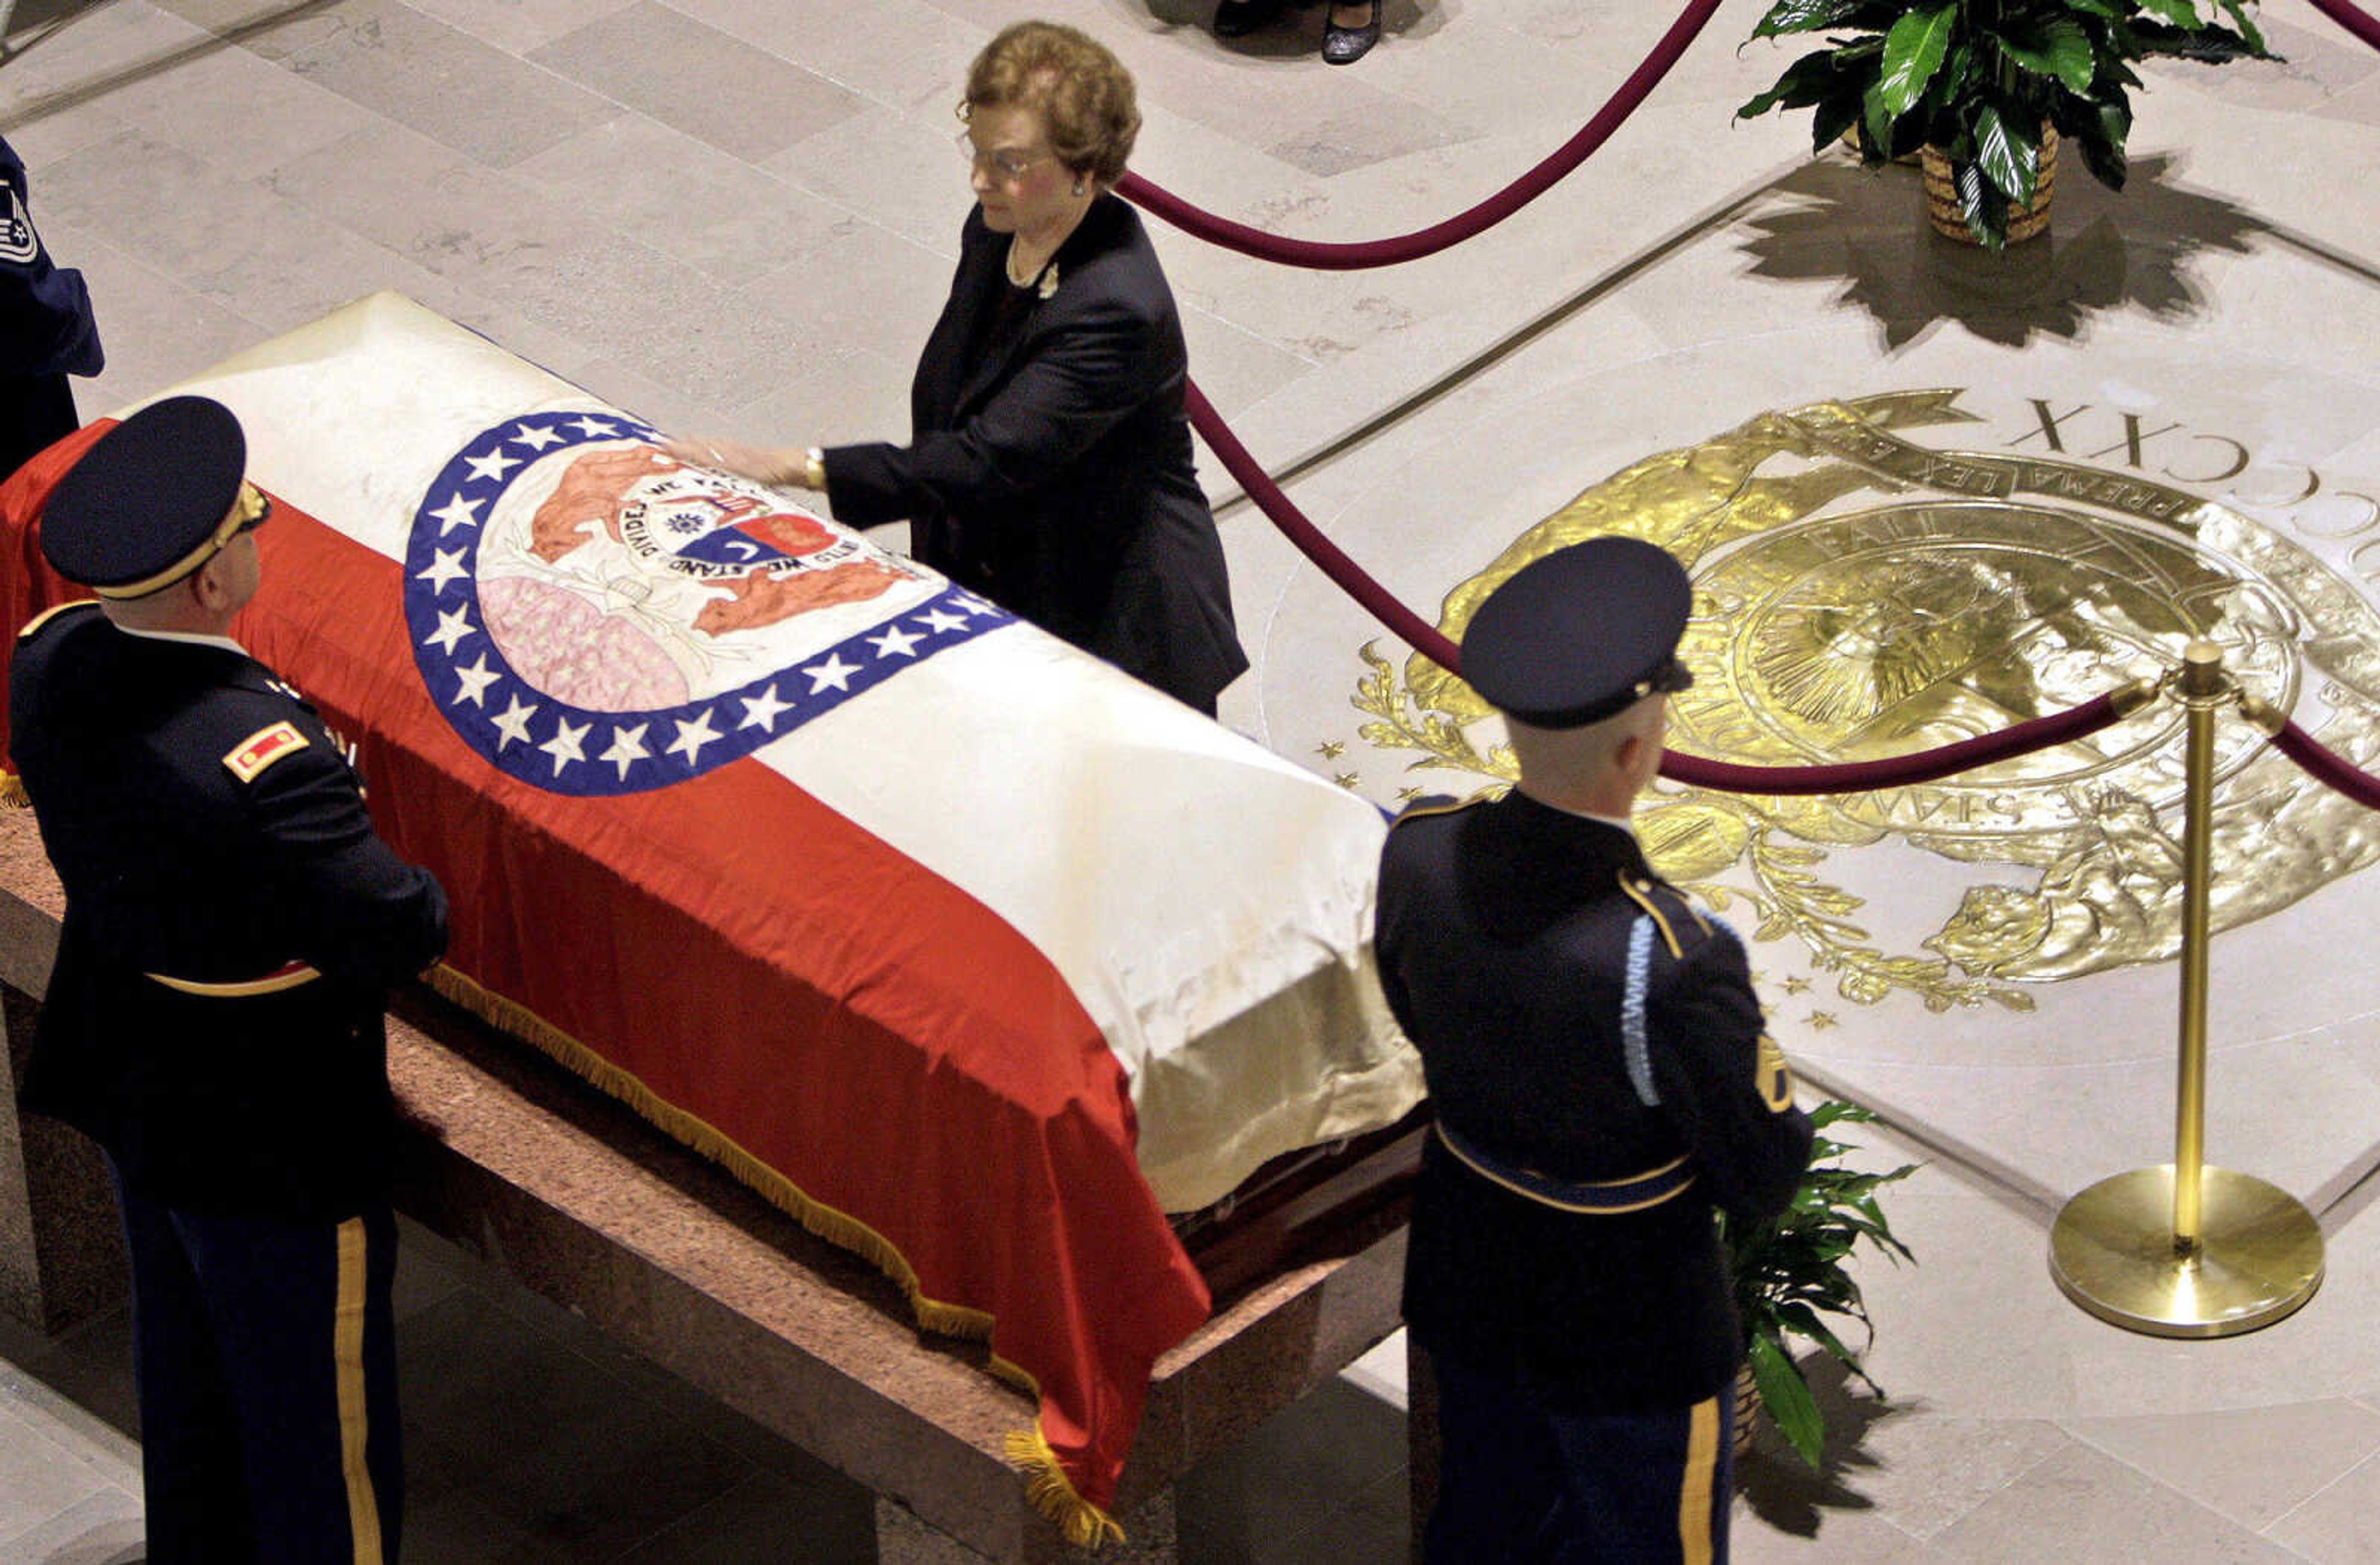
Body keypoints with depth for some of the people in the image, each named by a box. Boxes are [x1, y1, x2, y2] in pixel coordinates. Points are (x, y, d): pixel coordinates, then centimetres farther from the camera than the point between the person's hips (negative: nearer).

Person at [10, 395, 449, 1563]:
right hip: (269, 1135, -9)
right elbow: (397, 934, -31)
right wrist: (420, 890, -10)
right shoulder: (264, 769, -39)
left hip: (128, 1082, 9)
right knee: (317, 1407, 13)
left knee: (183, 1353, 30)